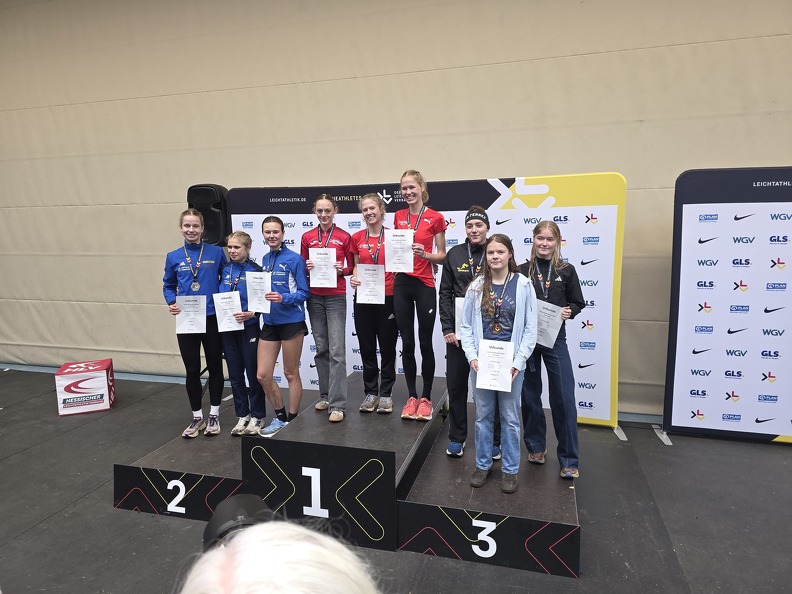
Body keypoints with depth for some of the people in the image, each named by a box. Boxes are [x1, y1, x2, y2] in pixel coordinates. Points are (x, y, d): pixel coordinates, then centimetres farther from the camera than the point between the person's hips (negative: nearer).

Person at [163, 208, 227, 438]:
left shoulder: (216, 252, -2)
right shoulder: (173, 257, 3)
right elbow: (168, 286, 10)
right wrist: (172, 303, -8)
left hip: (212, 318, -1)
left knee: (215, 367, 10)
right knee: (192, 370, 9)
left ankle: (214, 415, 26)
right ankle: (197, 417, 25)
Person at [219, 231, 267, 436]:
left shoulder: (255, 270, -8)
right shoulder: (225, 270, 7)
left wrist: (251, 314, -24)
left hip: (249, 327, -5)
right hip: (227, 328, 5)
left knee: (253, 373, 4)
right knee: (235, 374, 12)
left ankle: (257, 416, 18)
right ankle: (242, 415, 25)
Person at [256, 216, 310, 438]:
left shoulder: (294, 259, -9)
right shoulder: (265, 260, 10)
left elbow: (304, 292, -11)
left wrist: (283, 298, -25)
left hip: (291, 321, -6)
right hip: (269, 322, 6)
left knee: (291, 374, 7)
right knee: (262, 375, 6)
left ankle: (292, 421, 23)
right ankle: (280, 417, 26)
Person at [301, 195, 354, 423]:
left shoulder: (344, 237, -1)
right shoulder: (307, 237, 7)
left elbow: (351, 267, 5)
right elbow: (302, 267, 13)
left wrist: (342, 270, -15)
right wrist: (307, 267, -8)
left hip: (336, 297, -3)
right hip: (314, 297, 3)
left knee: (337, 350, -7)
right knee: (321, 348, 10)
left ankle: (337, 404, -3)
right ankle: (325, 395, 24)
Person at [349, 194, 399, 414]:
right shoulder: (357, 238, 6)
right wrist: (354, 277, -4)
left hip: (388, 298, -3)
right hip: (363, 299, 3)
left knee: (387, 347, 6)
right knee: (367, 347, 9)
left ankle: (386, 394, 19)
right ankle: (371, 392, 23)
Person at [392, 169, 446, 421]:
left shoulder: (435, 218, -4)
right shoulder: (398, 216, 9)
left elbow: (442, 256, -1)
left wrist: (425, 254, -19)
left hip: (424, 285, -4)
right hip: (401, 283, 4)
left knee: (425, 342, 4)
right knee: (407, 343, 8)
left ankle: (426, 398, 18)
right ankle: (411, 397, 20)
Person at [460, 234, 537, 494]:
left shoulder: (523, 285, -3)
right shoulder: (477, 286, 1)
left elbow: (530, 328, -3)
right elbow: (466, 325, 3)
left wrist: (518, 362, -10)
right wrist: (472, 357, -7)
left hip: (511, 362, -1)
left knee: (510, 417, 10)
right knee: (483, 415, 12)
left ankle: (510, 469, 26)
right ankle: (483, 464, 29)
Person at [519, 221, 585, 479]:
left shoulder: (566, 270, 3)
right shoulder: (523, 270, 1)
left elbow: (577, 303, 9)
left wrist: (569, 312, -11)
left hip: (554, 339, 0)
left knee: (564, 398, -2)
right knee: (530, 395, 10)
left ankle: (569, 460, 10)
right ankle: (536, 446, 29)